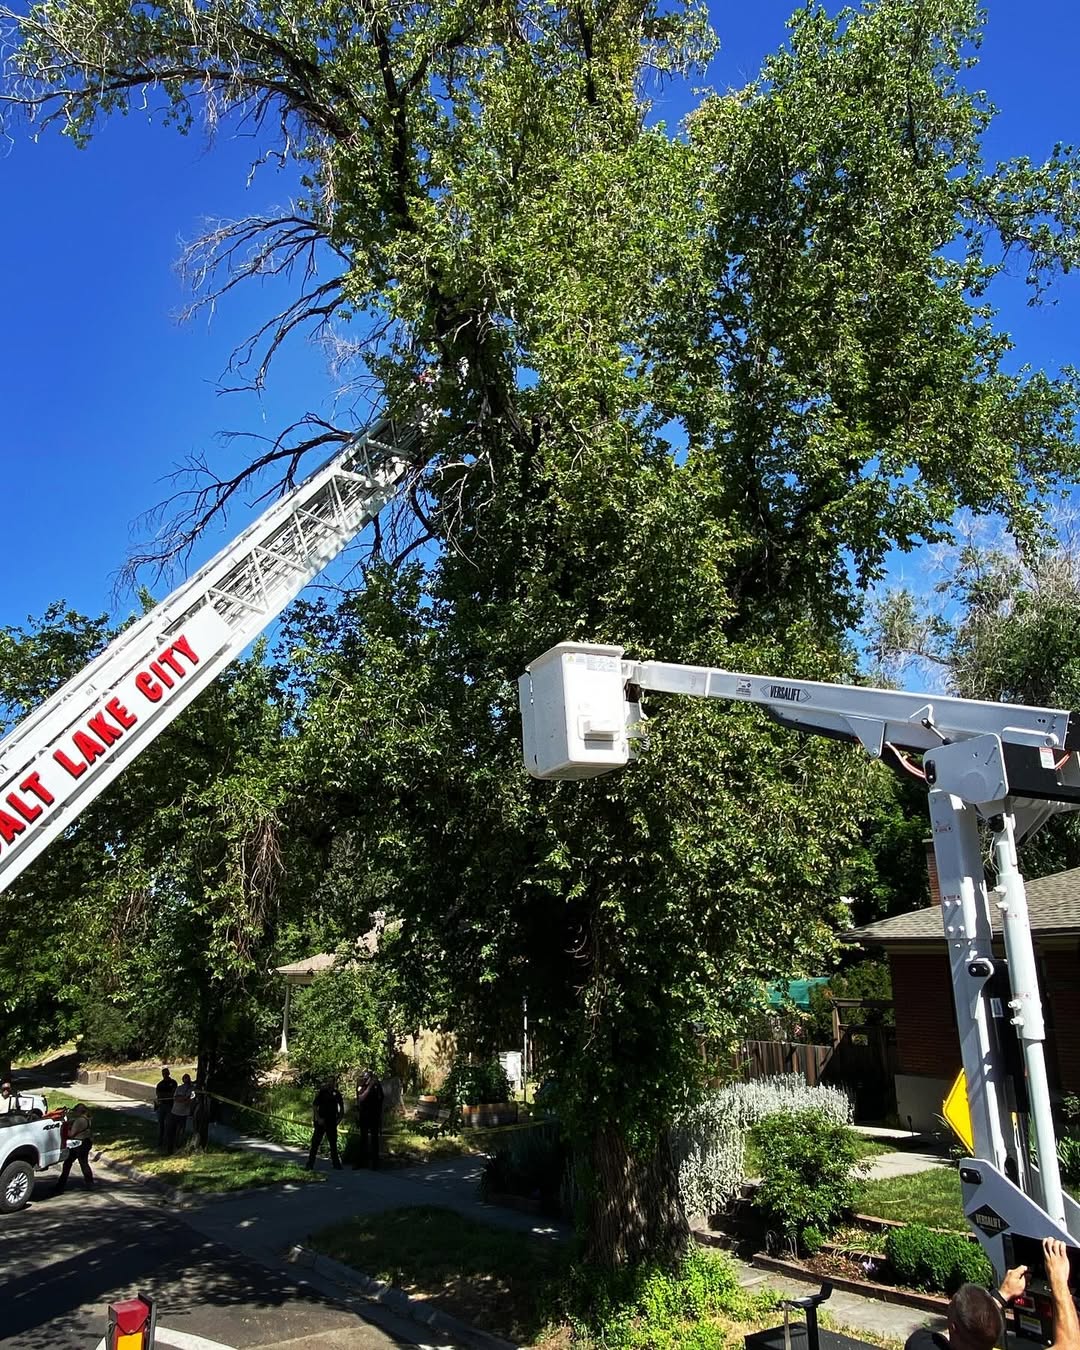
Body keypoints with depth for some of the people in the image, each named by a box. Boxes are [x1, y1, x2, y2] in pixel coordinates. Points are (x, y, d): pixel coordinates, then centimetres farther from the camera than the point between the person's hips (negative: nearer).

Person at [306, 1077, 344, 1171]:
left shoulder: (337, 1094, 5)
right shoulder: (321, 1093, -4)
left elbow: (341, 1108, 14)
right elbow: (314, 1106, -6)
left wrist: (338, 1118, 6)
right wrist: (318, 1118, -14)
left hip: (332, 1123, 3)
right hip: (321, 1122, -3)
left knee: (333, 1143, 8)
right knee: (315, 1143, -2)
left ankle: (336, 1164, 15)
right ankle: (310, 1164, 5)